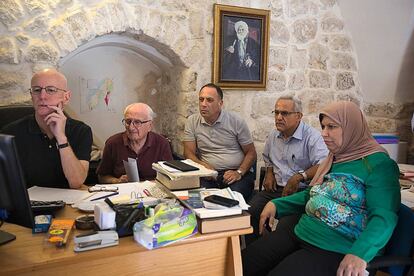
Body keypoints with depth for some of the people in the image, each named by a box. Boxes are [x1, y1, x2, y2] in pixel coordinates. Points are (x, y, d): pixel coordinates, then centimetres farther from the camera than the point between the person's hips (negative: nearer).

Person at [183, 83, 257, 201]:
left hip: (234, 174, 0)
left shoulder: (236, 121, 1)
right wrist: (203, 165, -17)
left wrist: (239, 172, -13)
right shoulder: (192, 121, 6)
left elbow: (251, 153, 5)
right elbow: (189, 152, 3)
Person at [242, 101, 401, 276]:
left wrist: (360, 254, -35)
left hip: (334, 248, -7)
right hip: (300, 230, 8)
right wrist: (276, 204, 11)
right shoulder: (334, 159, 16)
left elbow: (384, 216, -19)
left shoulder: (378, 163, -10)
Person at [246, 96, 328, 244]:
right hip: (275, 188, 6)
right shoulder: (274, 135, 15)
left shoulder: (312, 136, -8)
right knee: (249, 213, -16)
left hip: (300, 192, -6)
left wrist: (299, 176, -27)